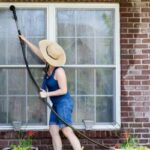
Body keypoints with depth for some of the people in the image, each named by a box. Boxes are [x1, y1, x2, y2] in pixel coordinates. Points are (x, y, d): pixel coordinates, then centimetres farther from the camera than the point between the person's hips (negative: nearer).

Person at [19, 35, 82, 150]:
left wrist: (47, 94, -16)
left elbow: (63, 90, -19)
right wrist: (25, 40, 24)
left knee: (67, 132, -15)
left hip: (64, 103, -9)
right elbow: (38, 52, 17)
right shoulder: (50, 65, 4)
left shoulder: (59, 71, -19)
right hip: (56, 105, 9)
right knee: (53, 131, 3)